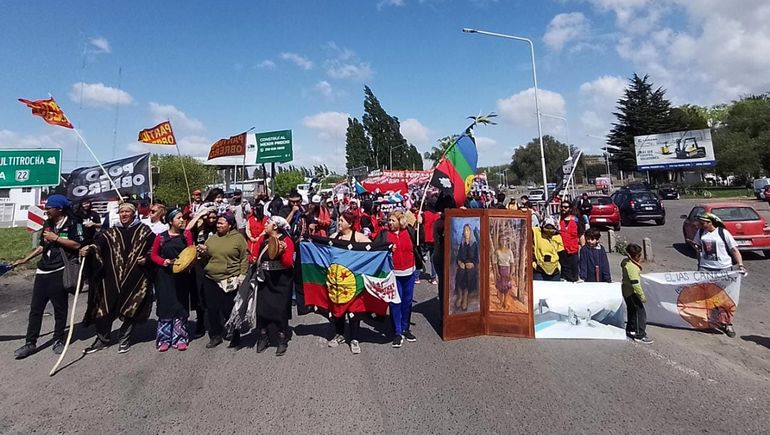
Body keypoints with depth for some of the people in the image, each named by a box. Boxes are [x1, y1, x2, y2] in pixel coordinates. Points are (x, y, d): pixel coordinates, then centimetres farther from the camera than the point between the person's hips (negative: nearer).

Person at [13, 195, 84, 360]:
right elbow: (42, 246, 24)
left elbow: (77, 244, -17)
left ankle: (58, 340, 17)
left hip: (60, 272, -7)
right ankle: (30, 343, 15)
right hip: (43, 271, 7)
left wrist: (56, 238, -16)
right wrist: (25, 259, 20)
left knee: (60, 307, 4)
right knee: (35, 308, 8)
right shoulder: (47, 224, 15)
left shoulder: (73, 224, -7)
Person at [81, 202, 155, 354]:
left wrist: (146, 258, -6)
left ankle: (124, 339, 21)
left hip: (135, 278, -1)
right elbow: (99, 243, -8)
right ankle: (102, 339, 16)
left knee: (130, 309, 5)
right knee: (105, 307, -1)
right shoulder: (111, 232, 8)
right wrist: (89, 248, -28)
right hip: (112, 277, 1)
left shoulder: (144, 231, 4)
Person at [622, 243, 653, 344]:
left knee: (632, 311, 24)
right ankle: (640, 335, 3)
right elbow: (635, 283, -27)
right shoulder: (632, 267, -28)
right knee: (640, 313, -3)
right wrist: (642, 296, -21)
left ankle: (630, 329, 39)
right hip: (632, 293, -10)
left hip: (627, 291, 10)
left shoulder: (626, 262, 2)